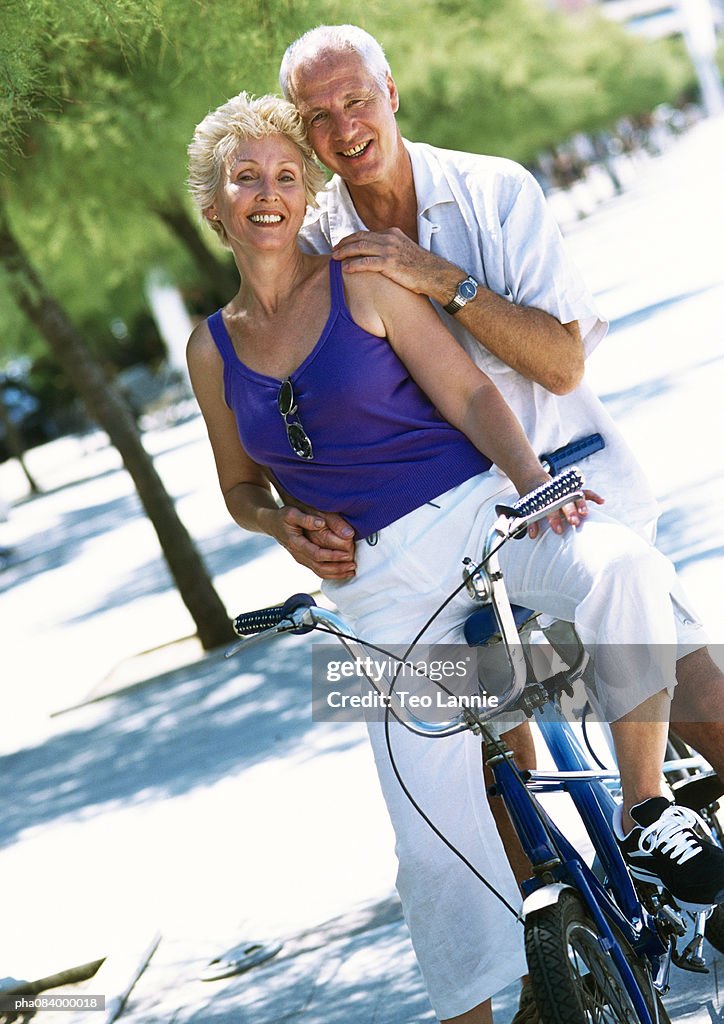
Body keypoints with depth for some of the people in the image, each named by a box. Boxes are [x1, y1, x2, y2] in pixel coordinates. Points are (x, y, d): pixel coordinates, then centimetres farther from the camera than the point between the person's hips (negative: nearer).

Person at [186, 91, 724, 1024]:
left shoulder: (362, 281, 1)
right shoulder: (213, 348, 10)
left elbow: (468, 393, -4)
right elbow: (242, 488, 22)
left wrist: (536, 484, -21)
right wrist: (288, 527, -1)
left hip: (476, 507, -2)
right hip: (382, 578, 2)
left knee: (623, 569, -36)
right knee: (434, 832, -10)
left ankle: (645, 804, -19)